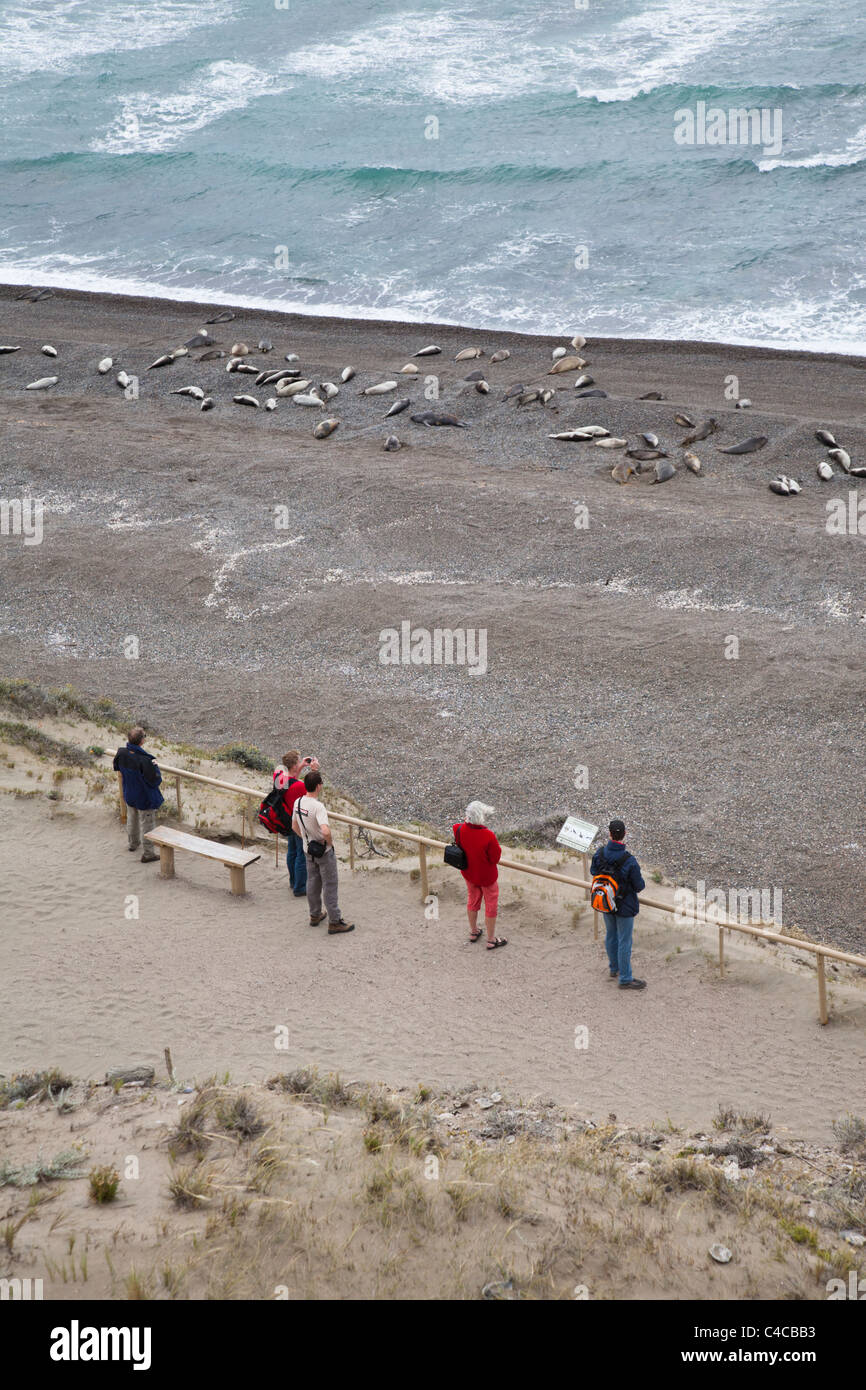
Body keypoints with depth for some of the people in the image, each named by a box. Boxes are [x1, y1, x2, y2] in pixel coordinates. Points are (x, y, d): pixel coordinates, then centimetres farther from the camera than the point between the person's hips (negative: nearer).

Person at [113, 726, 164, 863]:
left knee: (132, 819, 30)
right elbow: (156, 780, -26)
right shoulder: (145, 760, -36)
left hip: (129, 795, 6)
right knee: (146, 825, 11)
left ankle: (133, 843, 51)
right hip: (145, 798, -6)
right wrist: (154, 766, -10)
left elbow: (118, 769, 6)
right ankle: (147, 854, 23)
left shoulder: (121, 753, -17)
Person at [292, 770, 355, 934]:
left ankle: (315, 915, 33)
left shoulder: (298, 802, -3)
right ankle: (335, 922, 7)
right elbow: (325, 831, -39)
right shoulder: (318, 806, -28)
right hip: (324, 851, -7)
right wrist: (330, 842, -19)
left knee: (313, 883, 21)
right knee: (330, 885, 2)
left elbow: (295, 826, 10)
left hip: (308, 851, 7)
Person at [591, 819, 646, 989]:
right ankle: (625, 979, 20)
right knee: (624, 941, 8)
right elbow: (639, 886, -20)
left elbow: (594, 872, 3)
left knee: (611, 935, 25)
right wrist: (641, 882, 3)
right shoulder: (629, 861, -31)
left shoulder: (599, 853, -16)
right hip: (625, 905, -5)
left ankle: (614, 968, 43)